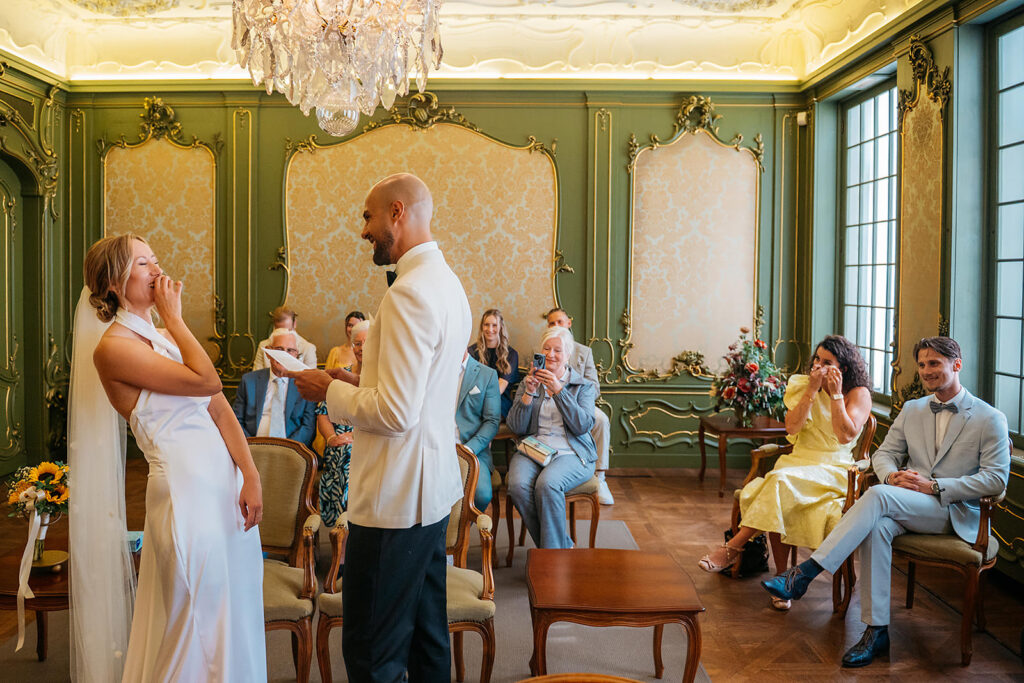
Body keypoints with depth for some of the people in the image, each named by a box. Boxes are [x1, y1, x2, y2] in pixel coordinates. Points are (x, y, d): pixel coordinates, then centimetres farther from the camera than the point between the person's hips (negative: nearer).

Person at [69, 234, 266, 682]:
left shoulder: (167, 336, 13)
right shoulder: (113, 346, -11)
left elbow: (219, 409, 6)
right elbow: (206, 381, -20)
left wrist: (251, 476, -4)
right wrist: (173, 316, -8)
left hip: (227, 482, 7)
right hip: (185, 489, -7)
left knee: (233, 622, 16)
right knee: (199, 629, 5)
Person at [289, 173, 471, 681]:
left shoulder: (410, 293, -20)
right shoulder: (448, 284, 12)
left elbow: (395, 413, -24)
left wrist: (330, 391, -9)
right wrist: (359, 382, 10)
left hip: (396, 496, -10)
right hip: (434, 486, 10)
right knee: (428, 634, 21)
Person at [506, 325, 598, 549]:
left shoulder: (584, 386, 11)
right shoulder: (528, 383, 18)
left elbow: (583, 426, -6)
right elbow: (516, 427, 6)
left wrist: (558, 390, -13)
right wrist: (529, 393, -7)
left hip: (570, 453, -2)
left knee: (547, 484, -34)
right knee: (518, 486, -30)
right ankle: (564, 546, -15)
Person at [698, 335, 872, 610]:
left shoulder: (859, 393, 2)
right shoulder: (803, 385, 13)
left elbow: (846, 436, -11)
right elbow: (792, 427, -1)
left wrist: (836, 393, -11)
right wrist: (813, 391, -7)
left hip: (834, 469, -4)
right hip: (799, 461, 4)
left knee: (781, 481, -34)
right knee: (778, 507, -31)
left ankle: (734, 546, -29)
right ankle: (783, 577, -21)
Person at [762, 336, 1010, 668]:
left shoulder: (990, 418, 2)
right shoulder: (911, 409, 17)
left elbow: (996, 479, -7)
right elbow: (883, 454, 15)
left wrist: (933, 486, -17)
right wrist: (893, 475, -11)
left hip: (955, 512, -4)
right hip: (906, 507, 4)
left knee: (878, 495, -33)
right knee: (877, 527, -33)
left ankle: (804, 572, -36)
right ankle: (876, 631, -27)